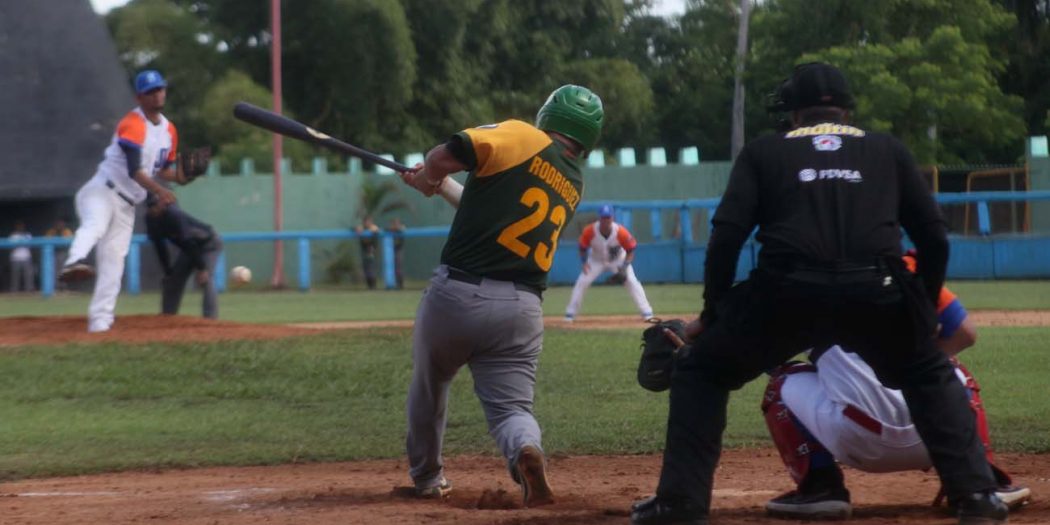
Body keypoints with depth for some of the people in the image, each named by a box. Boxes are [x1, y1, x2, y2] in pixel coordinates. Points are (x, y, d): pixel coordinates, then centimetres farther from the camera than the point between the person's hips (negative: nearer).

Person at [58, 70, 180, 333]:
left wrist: (180, 175, 3)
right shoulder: (132, 124, -12)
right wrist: (158, 190, -35)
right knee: (95, 223, -39)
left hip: (127, 206, 8)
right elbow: (133, 170, -23)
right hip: (101, 192, -8)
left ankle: (100, 321, -2)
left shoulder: (169, 130, 15)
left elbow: (163, 169, 25)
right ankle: (75, 262, -67)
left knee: (113, 263, 0)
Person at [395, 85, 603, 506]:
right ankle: (526, 450, -29)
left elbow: (446, 156, -16)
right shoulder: (573, 186, 17)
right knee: (511, 404, 5)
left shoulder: (521, 138, -2)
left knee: (429, 385, 21)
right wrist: (441, 187, 35)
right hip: (521, 309, 3)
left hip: (456, 295, -3)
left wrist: (427, 178, 7)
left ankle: (426, 477, 36)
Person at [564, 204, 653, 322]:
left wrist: (624, 268, -31)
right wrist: (584, 263, -25)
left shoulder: (620, 232, -31)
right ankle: (570, 314, -2)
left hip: (618, 260, -1)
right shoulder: (590, 231, -28)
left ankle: (646, 313, -7)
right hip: (596, 260, 1)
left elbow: (630, 251, -19)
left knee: (632, 282, -15)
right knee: (582, 282, -13)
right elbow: (582, 248, -10)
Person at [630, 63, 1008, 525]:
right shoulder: (888, 150, 24)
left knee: (700, 371, 22)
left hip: (787, 295, -1)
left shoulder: (764, 152, 20)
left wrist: (712, 314, 17)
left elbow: (726, 236, 8)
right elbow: (934, 239, 19)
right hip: (876, 295, 1)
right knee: (931, 377, 29)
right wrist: (924, 311, 32)